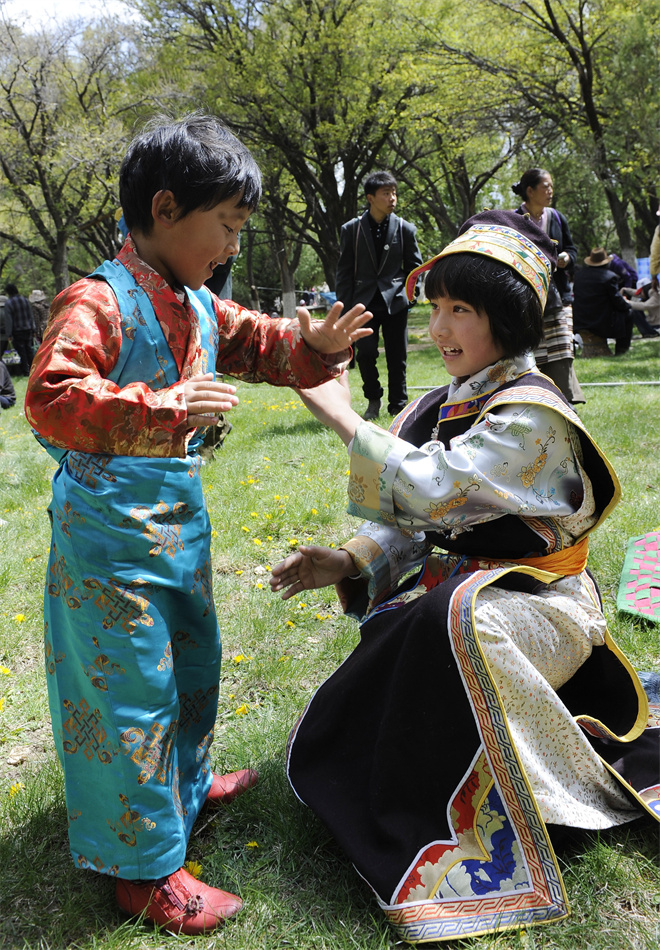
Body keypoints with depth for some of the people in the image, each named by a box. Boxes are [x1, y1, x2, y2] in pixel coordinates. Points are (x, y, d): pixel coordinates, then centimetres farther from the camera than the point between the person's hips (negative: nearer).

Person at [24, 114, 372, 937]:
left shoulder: (199, 306, 8)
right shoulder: (98, 301, -19)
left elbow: (258, 345, 21)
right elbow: (50, 398, -29)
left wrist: (316, 345, 1)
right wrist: (163, 409, -37)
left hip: (177, 518, 10)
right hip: (110, 524, -9)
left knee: (192, 658, 24)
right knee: (131, 684, -1)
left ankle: (184, 783, 48)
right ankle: (144, 868, 15)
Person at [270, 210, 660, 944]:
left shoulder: (531, 416, -18)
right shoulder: (442, 408, 7)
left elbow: (430, 490, -29)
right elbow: (412, 525, 7)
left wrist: (341, 417, -22)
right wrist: (349, 563, -10)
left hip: (531, 604, -8)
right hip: (447, 590, 8)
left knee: (453, 617, -39)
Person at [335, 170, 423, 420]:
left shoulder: (405, 229, 4)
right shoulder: (351, 229, 3)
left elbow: (414, 267, 12)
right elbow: (344, 272, 4)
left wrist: (406, 293, 2)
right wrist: (344, 308, -1)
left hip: (395, 302, 1)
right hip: (364, 302, 0)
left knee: (397, 357, 3)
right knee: (365, 352, -8)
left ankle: (398, 406, 17)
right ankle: (373, 400, 16)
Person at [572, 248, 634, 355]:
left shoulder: (578, 273, 3)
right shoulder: (609, 276, -13)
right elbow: (617, 300, -10)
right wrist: (627, 306, 13)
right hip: (602, 323, -6)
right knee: (628, 313, 17)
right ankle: (621, 349, 16)